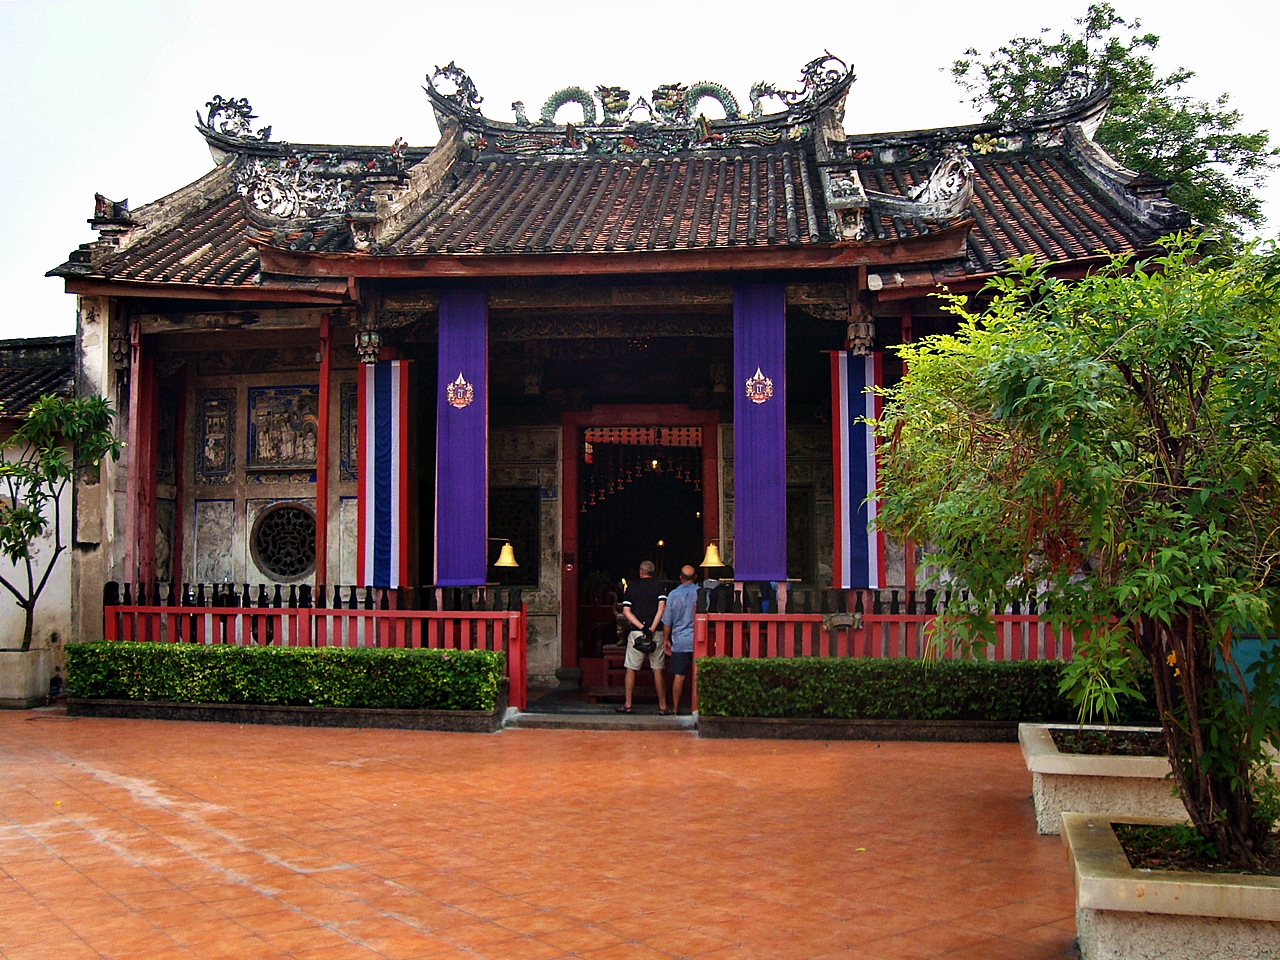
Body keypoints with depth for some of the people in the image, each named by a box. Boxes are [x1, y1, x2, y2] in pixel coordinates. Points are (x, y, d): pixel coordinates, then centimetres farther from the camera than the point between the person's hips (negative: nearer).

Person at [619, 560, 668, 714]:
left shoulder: (632, 587, 6)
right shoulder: (659, 586, 3)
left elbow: (626, 611, -4)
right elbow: (662, 608, -11)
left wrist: (641, 627, -10)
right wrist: (652, 628, -14)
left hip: (636, 632, 0)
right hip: (656, 632, 0)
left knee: (631, 669, 8)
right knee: (658, 670, 4)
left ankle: (628, 704, 8)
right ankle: (662, 705, 5)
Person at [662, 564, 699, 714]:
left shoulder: (673, 594, 0)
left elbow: (667, 621, 5)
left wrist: (667, 641, 16)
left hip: (680, 641, 0)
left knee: (679, 676, 3)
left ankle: (675, 708, 7)